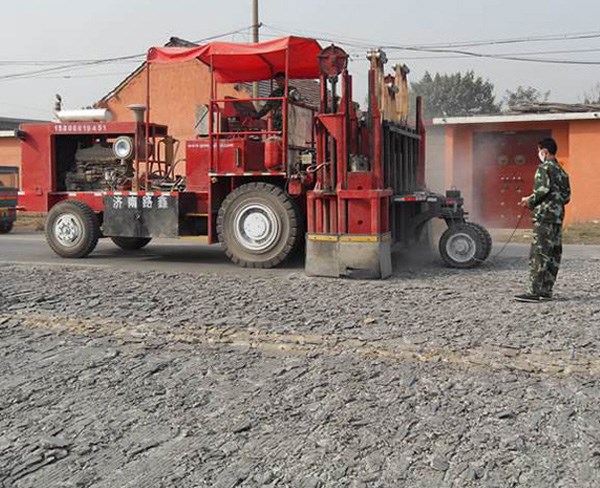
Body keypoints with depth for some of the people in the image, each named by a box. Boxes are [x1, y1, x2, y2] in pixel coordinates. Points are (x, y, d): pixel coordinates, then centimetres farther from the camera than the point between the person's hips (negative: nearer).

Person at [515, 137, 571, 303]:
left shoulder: (544, 167, -7)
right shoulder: (561, 171, 19)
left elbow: (543, 189, -21)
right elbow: (567, 197, 18)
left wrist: (530, 200, -5)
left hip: (544, 216, -9)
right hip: (558, 216, 9)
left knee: (538, 254, -10)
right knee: (553, 254, 9)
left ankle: (534, 292, -12)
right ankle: (546, 290, 13)